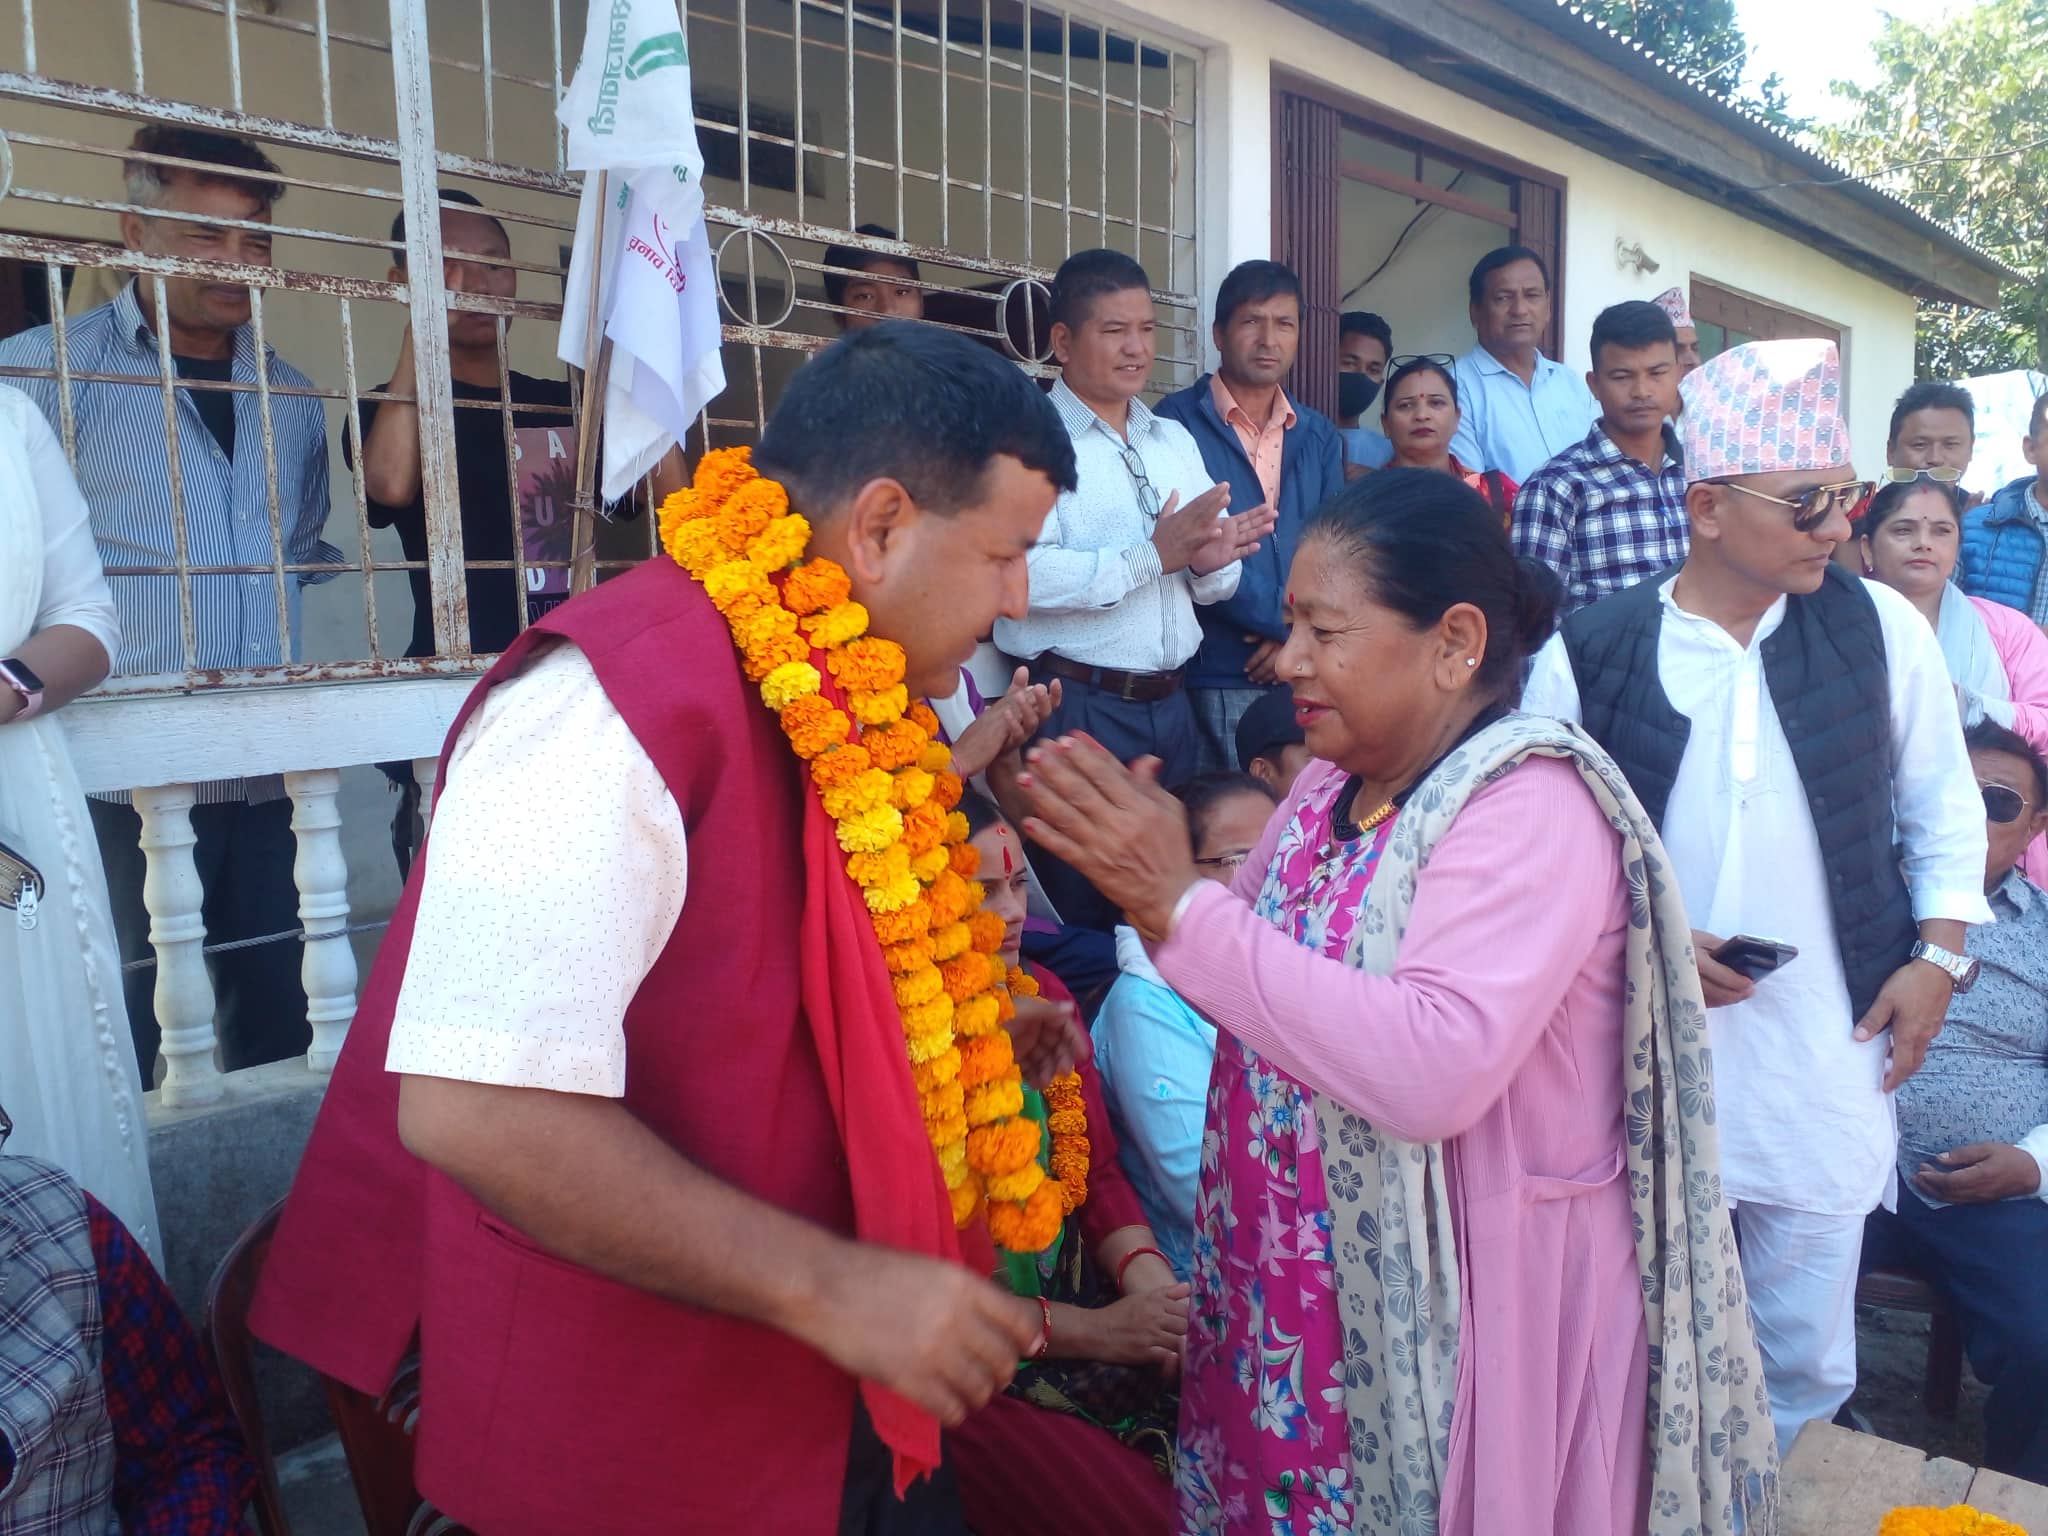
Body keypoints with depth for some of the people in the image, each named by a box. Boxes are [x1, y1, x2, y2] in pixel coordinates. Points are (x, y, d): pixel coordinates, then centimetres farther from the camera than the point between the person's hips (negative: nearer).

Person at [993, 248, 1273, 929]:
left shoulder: (1176, 439, 16)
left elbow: (1211, 586, 14)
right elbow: (1022, 573, -21)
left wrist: (1212, 561, -9)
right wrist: (1153, 555, -21)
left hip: (1171, 702, 7)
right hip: (1076, 705, -6)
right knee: (1084, 909, 2)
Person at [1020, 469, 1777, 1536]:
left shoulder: (1531, 804, -21)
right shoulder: (1333, 783, 3)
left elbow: (1434, 1073, -33)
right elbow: (1261, 980, 8)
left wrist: (1182, 903, -31)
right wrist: (1145, 879, -9)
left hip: (1466, 1308, -7)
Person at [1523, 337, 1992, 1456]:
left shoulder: (1880, 627, 0)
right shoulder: (1585, 656, -7)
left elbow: (1942, 807, 11)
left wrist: (1940, 953, 2)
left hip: (1831, 1071, 2)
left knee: (1807, 1363, 14)